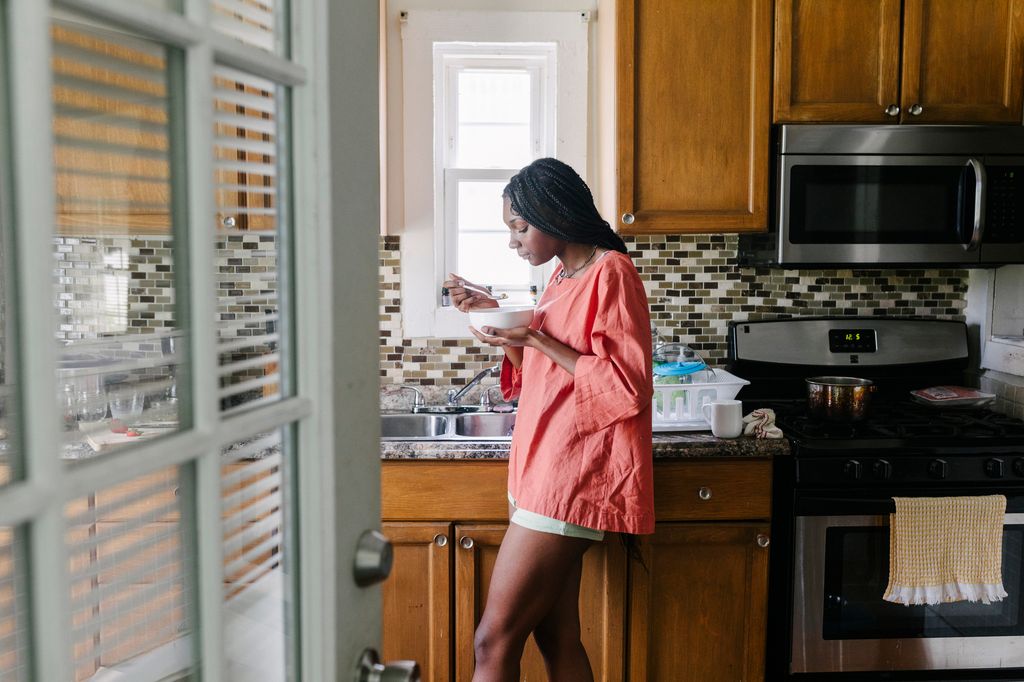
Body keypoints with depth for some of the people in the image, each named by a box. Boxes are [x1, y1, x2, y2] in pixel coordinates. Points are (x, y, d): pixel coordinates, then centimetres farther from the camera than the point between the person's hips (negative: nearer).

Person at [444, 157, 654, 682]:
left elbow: (626, 388, -16)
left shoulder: (611, 273, -11)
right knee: (556, 637, 12)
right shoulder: (564, 275, 16)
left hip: (572, 477, -9)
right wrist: (497, 318, 8)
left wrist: (537, 340, -18)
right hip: (545, 470, 9)